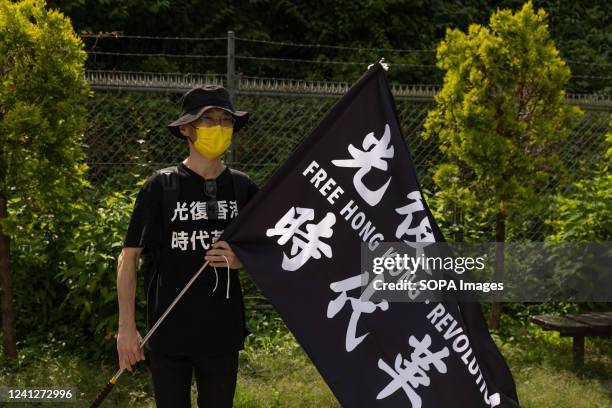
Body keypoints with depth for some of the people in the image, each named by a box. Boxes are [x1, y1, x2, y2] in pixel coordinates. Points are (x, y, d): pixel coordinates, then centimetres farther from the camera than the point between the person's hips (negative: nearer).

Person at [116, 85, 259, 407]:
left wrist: (239, 260, -9)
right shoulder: (161, 186, -4)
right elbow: (128, 257, -3)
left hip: (222, 332, 3)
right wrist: (126, 327, -8)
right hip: (168, 332, -3)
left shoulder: (243, 188, 5)